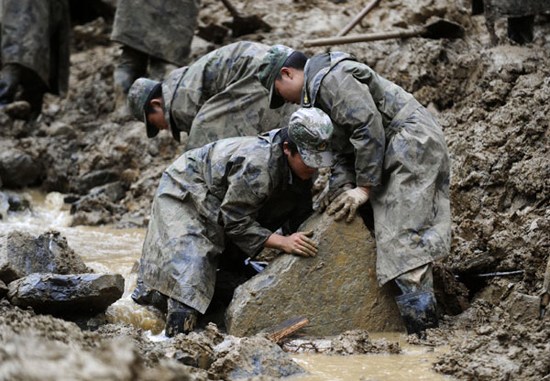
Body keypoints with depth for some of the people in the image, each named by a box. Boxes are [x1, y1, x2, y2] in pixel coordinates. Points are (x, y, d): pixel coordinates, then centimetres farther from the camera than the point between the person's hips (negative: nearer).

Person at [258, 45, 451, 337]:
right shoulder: (318, 91, 22)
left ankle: (421, 322, -24)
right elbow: (342, 151, 18)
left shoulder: (332, 77, -11)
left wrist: (364, 188, -15)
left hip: (413, 145, -11)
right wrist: (340, 187, 0)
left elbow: (369, 128, -19)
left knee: (402, 234, -19)